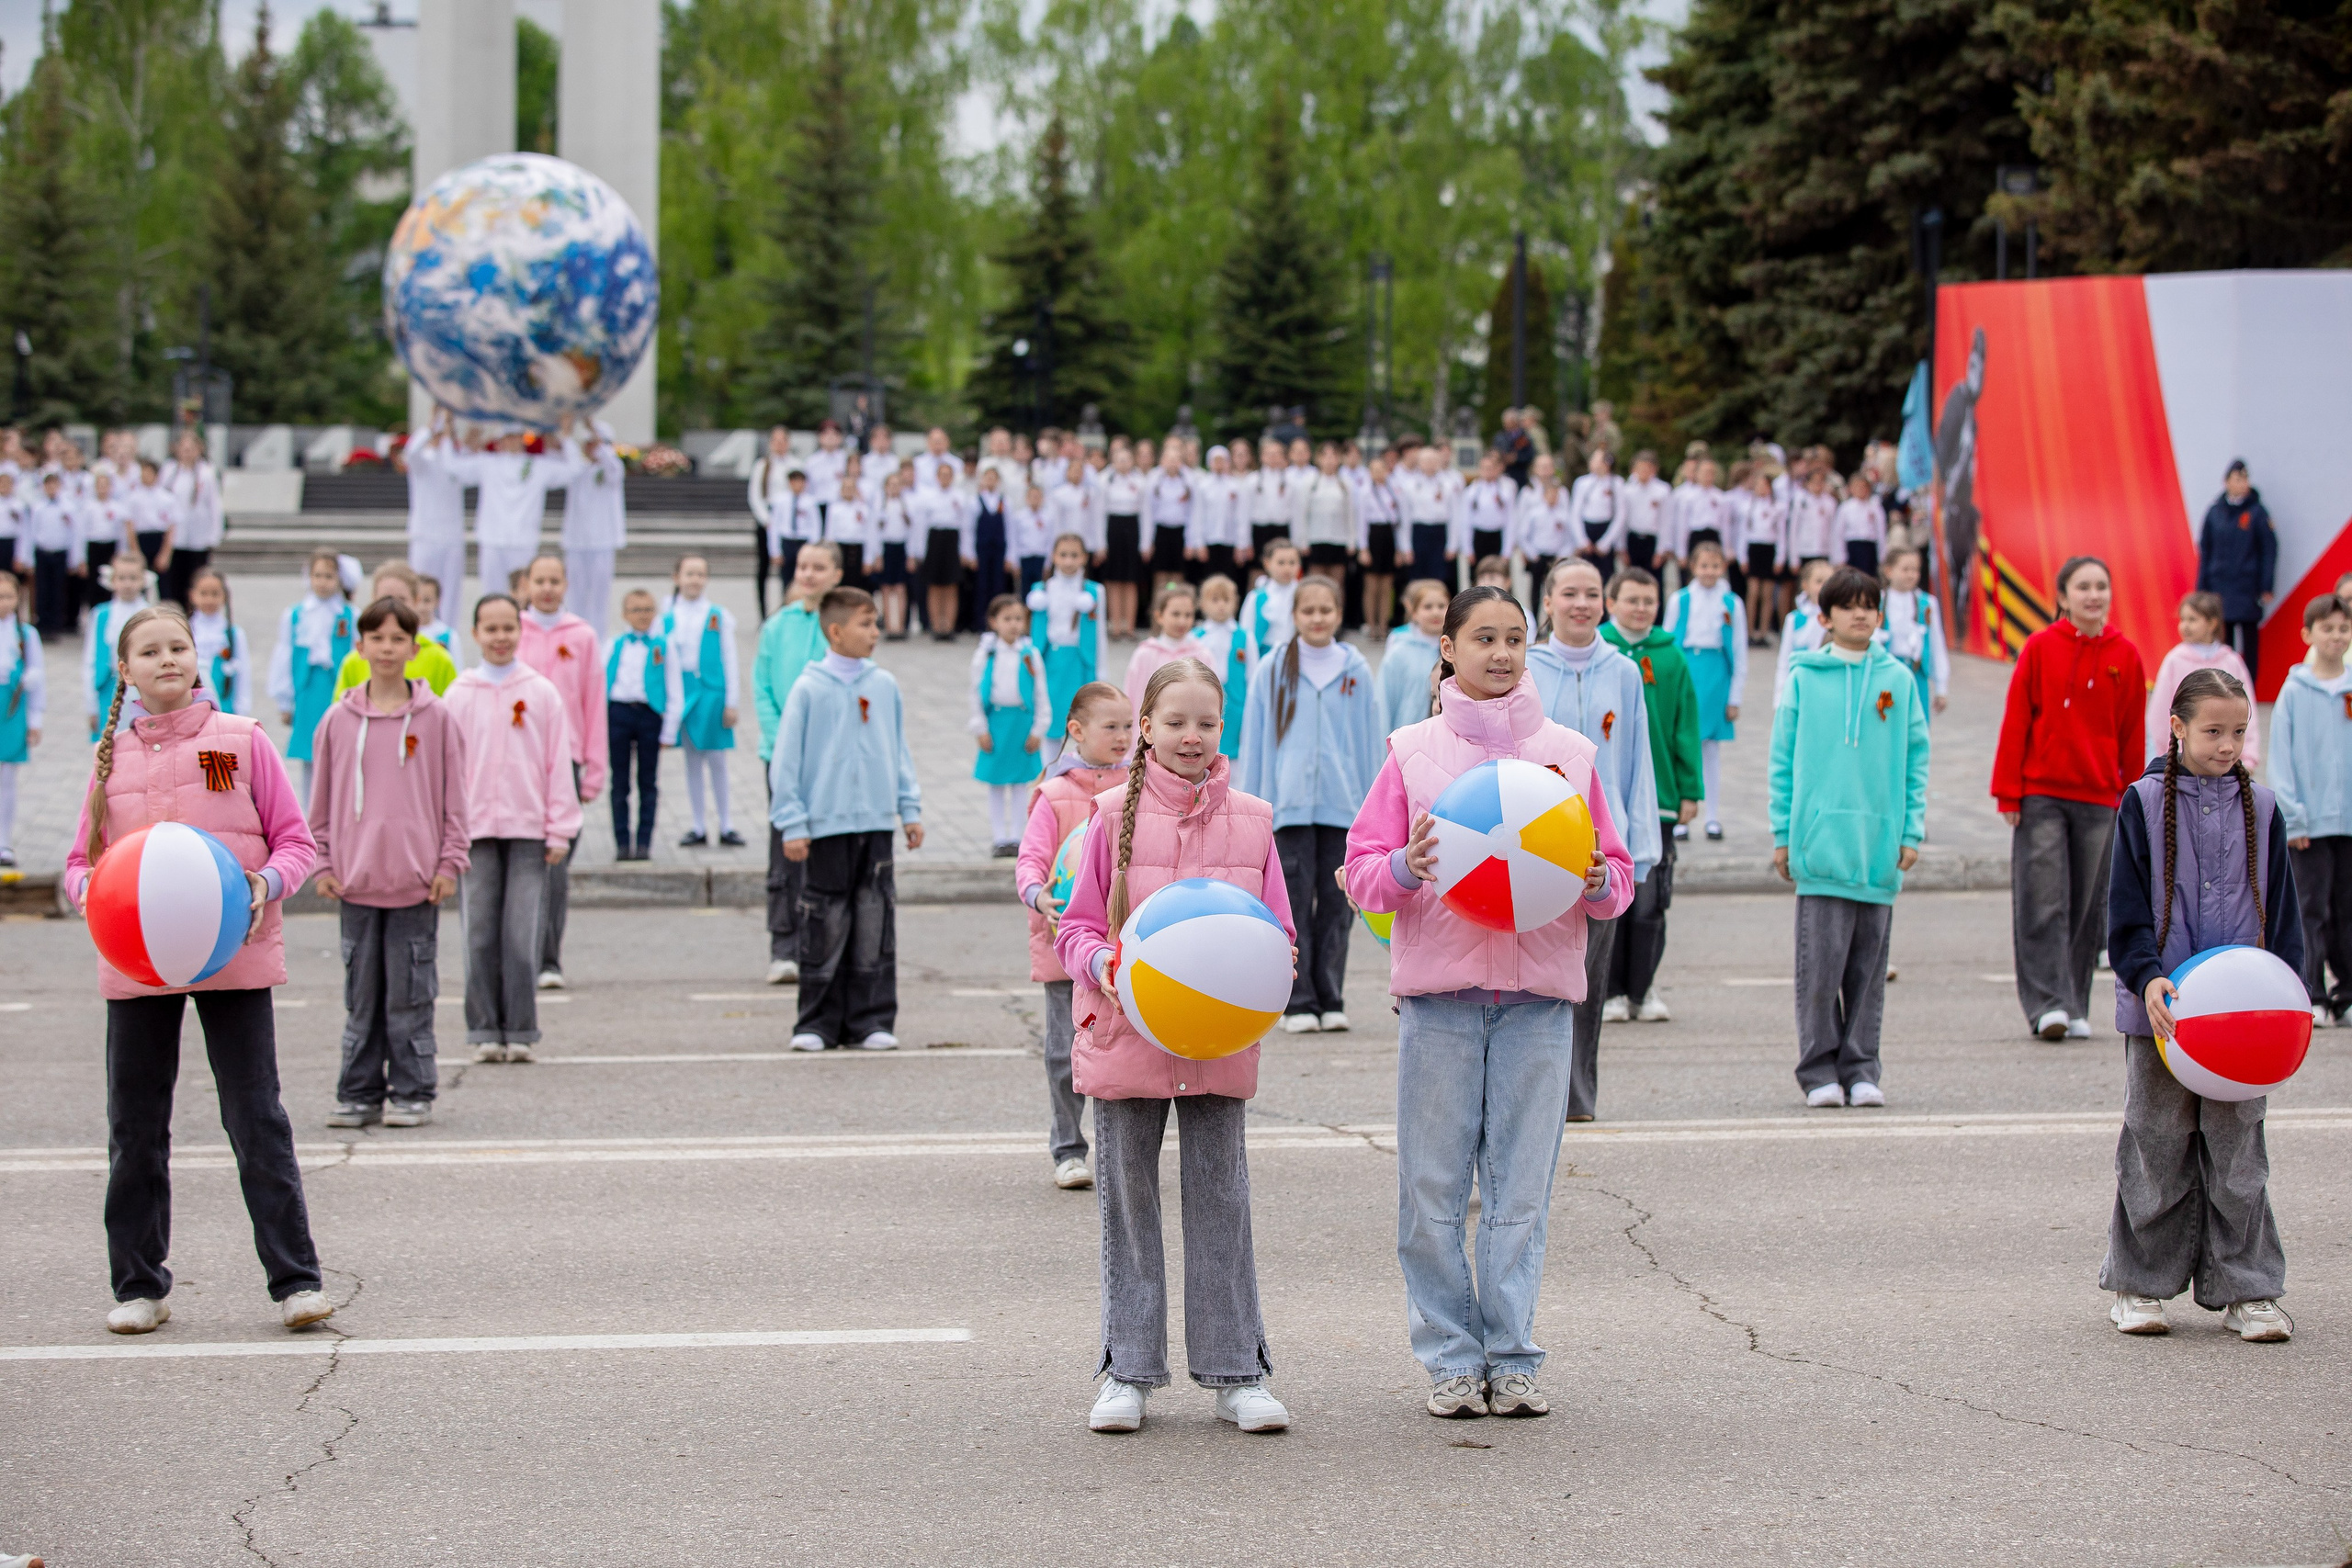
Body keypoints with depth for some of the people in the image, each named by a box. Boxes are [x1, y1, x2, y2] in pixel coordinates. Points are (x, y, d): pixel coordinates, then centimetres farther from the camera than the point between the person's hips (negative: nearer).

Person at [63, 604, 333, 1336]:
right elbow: (81, 859, 12)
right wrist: (91, 887, -11)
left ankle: (296, 1280, 2)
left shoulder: (241, 741, 1)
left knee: (257, 1122, -3)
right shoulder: (112, 757, 7)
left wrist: (268, 881, -17)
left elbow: (296, 840, 3)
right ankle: (139, 1285, 16)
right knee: (134, 1128, 6)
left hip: (234, 954, -3)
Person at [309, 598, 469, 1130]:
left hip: (417, 883, -2)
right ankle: (360, 1093, 14)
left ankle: (412, 1092, 9)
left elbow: (454, 800, 3)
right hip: (355, 883, 2)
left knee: (410, 995, 1)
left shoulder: (436, 718, 0)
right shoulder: (338, 719, 5)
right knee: (361, 995, 7)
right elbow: (322, 802, 10)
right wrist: (323, 864, 5)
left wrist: (449, 864, -2)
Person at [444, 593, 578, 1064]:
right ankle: (486, 1031, 8)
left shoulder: (542, 693, 4)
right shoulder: (459, 696, 6)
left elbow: (558, 764, 5)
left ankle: (521, 1032, 3)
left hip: (528, 830, -1)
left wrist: (559, 831, 1)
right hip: (475, 830, 1)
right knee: (481, 935, 1)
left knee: (522, 936, -4)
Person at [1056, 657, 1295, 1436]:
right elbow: (1077, 927, 2)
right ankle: (1128, 1371, 14)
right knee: (1128, 1203, 6)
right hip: (1125, 1040, -1)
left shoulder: (1250, 821, 4)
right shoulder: (1115, 815, -1)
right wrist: (1110, 966, -18)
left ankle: (1235, 1372, 10)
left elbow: (1278, 936, 8)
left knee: (1221, 1202, 4)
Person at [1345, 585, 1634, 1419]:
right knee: (1434, 1186, 0)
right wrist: (1406, 868, -17)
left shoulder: (1568, 752, 10)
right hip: (1438, 989, -1)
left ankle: (1512, 1358, 8)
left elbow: (1617, 875, 13)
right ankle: (1451, 1358, 8)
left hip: (1538, 993, 1)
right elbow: (1362, 871, 4)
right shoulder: (1413, 751, 6)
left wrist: (1598, 881, -10)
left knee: (1521, 1186, 1)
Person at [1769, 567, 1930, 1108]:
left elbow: (1916, 757, 9)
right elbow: (1784, 758, 5)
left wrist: (1912, 830, 1)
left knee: (1869, 965, 6)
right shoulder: (1805, 679, 4)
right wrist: (1782, 834, 0)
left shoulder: (1898, 679, 8)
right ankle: (1819, 1070, 3)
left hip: (1879, 844, 2)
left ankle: (1860, 1069, 12)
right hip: (1820, 839, -2)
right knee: (1820, 962, -5)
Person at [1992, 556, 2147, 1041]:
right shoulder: (2040, 648, -2)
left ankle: (2075, 1007, 15)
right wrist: (2008, 792, -4)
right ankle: (2047, 1004, -7)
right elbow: (2015, 722, -1)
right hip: (2041, 795, -2)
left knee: (2087, 908, 6)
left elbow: (2132, 735, 9)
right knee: (2043, 904, -7)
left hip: (2099, 799, 2)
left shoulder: (2125, 656, 5)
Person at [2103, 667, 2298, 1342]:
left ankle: (2246, 1289, 10)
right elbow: (2127, 909, -3)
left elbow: (2282, 914, 11)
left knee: (2237, 1152, 4)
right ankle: (2140, 1284, 16)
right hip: (2162, 1009, -2)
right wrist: (2147, 977, -17)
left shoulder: (2261, 811, 6)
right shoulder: (2145, 805, -2)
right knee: (2156, 1151, 5)